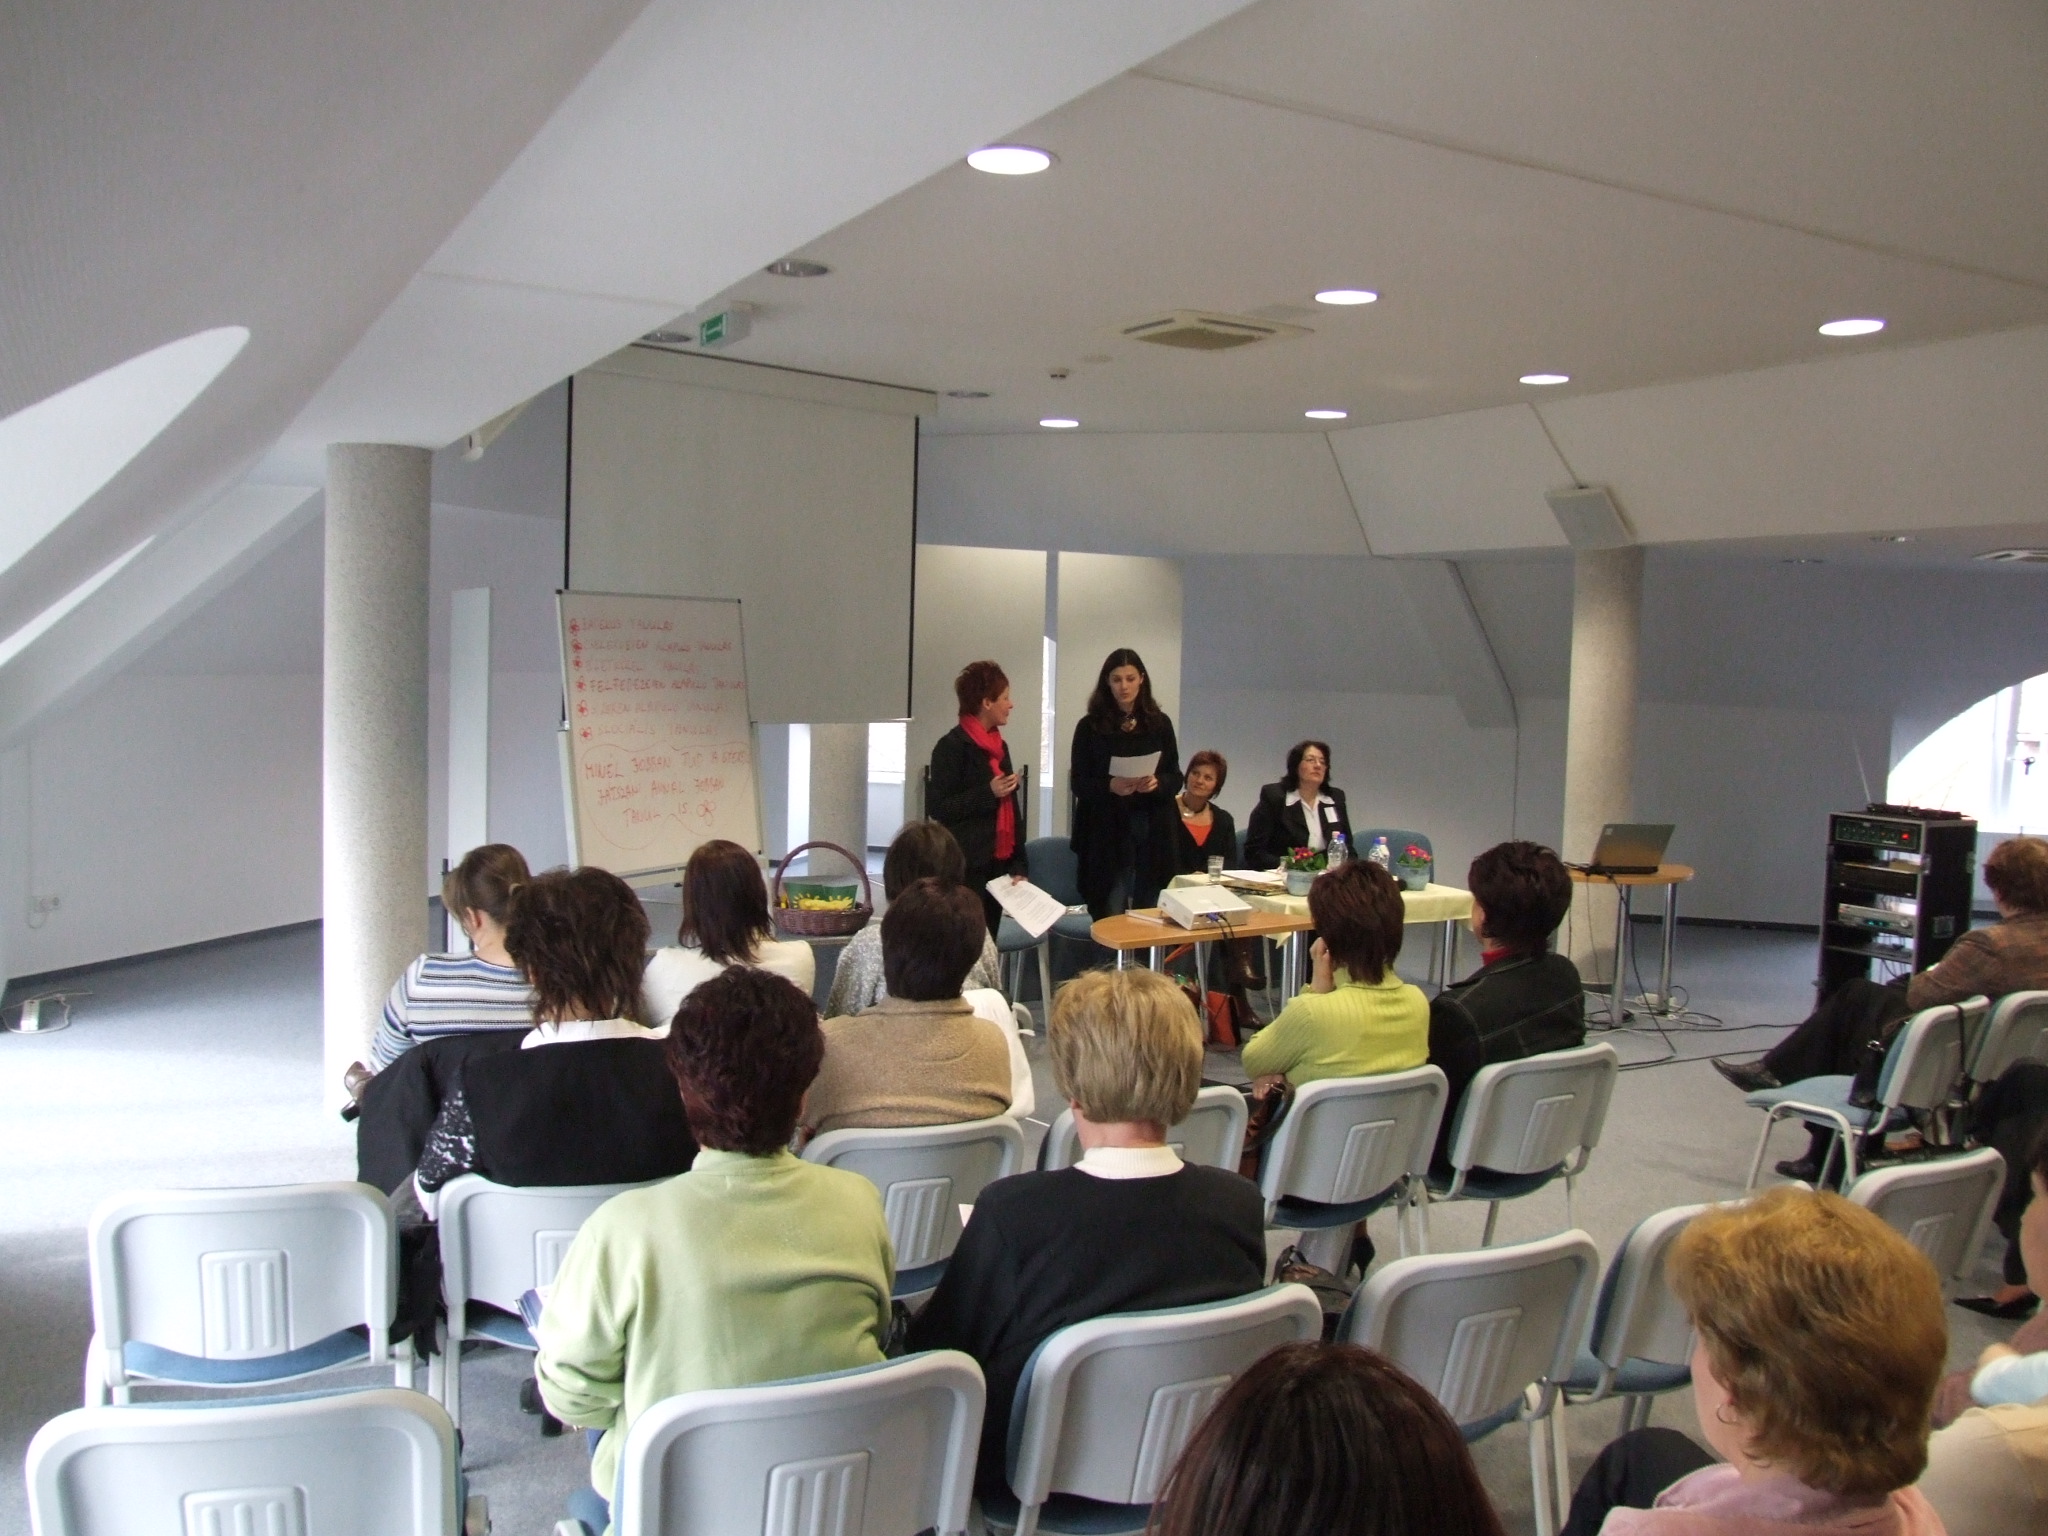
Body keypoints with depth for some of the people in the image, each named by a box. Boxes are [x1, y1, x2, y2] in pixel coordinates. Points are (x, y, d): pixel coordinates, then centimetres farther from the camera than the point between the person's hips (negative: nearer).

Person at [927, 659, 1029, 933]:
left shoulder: (999, 746, 15)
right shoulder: (952, 746, -8)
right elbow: (938, 808, -11)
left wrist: (1018, 864, 11)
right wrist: (988, 793, -18)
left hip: (997, 863, 7)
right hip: (966, 868, -7)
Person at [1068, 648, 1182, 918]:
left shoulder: (1160, 723, 7)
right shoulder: (1090, 726, 0)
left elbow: (1176, 779, 8)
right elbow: (1078, 782, -1)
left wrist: (1157, 783, -14)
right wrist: (1110, 786, -20)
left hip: (1152, 829, 2)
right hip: (1106, 830, -2)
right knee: (1110, 918, -3)